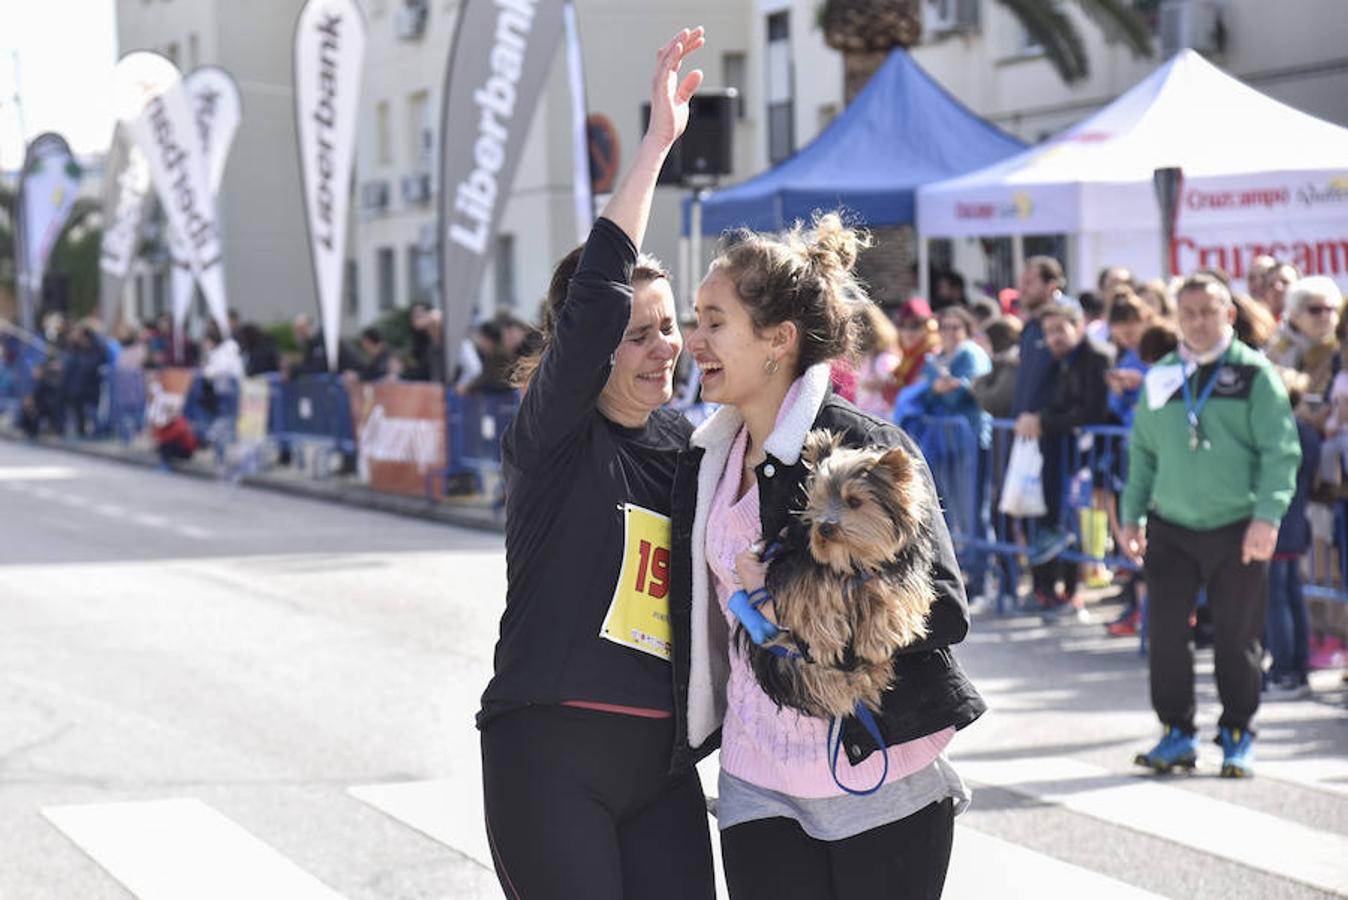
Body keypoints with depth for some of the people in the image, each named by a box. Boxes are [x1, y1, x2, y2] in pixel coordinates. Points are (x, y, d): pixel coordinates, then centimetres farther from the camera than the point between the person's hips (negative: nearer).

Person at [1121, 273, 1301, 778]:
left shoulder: (1255, 375, -3)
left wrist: (1267, 517, -17)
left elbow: (1280, 451, -7)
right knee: (1165, 631, 1)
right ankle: (1176, 732, 14)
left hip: (1237, 529, -3)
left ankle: (1237, 736, 17)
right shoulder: (1160, 378, 10)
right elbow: (1143, 452, 17)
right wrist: (1132, 517, 12)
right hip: (1171, 528, 3)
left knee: (1237, 636, 4)